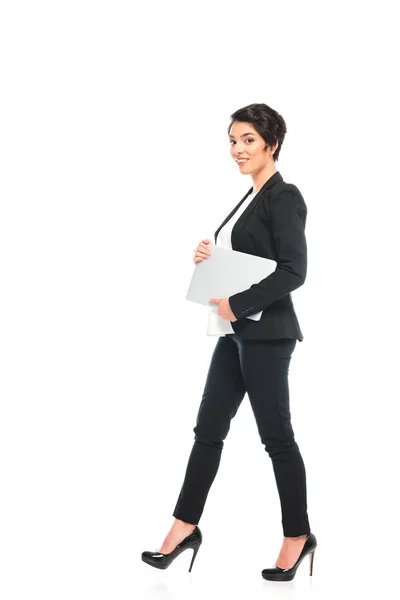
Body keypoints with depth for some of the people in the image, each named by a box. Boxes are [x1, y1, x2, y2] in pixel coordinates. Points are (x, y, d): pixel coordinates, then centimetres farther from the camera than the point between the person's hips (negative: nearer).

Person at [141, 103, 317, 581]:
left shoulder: (285, 197, -11)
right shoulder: (250, 199, 16)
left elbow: (293, 271, -20)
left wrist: (237, 305, -20)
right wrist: (209, 259, 3)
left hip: (264, 334, -9)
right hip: (234, 333, 9)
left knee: (276, 435, 1)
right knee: (208, 429, 9)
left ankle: (298, 537, 14)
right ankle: (185, 527, 17)